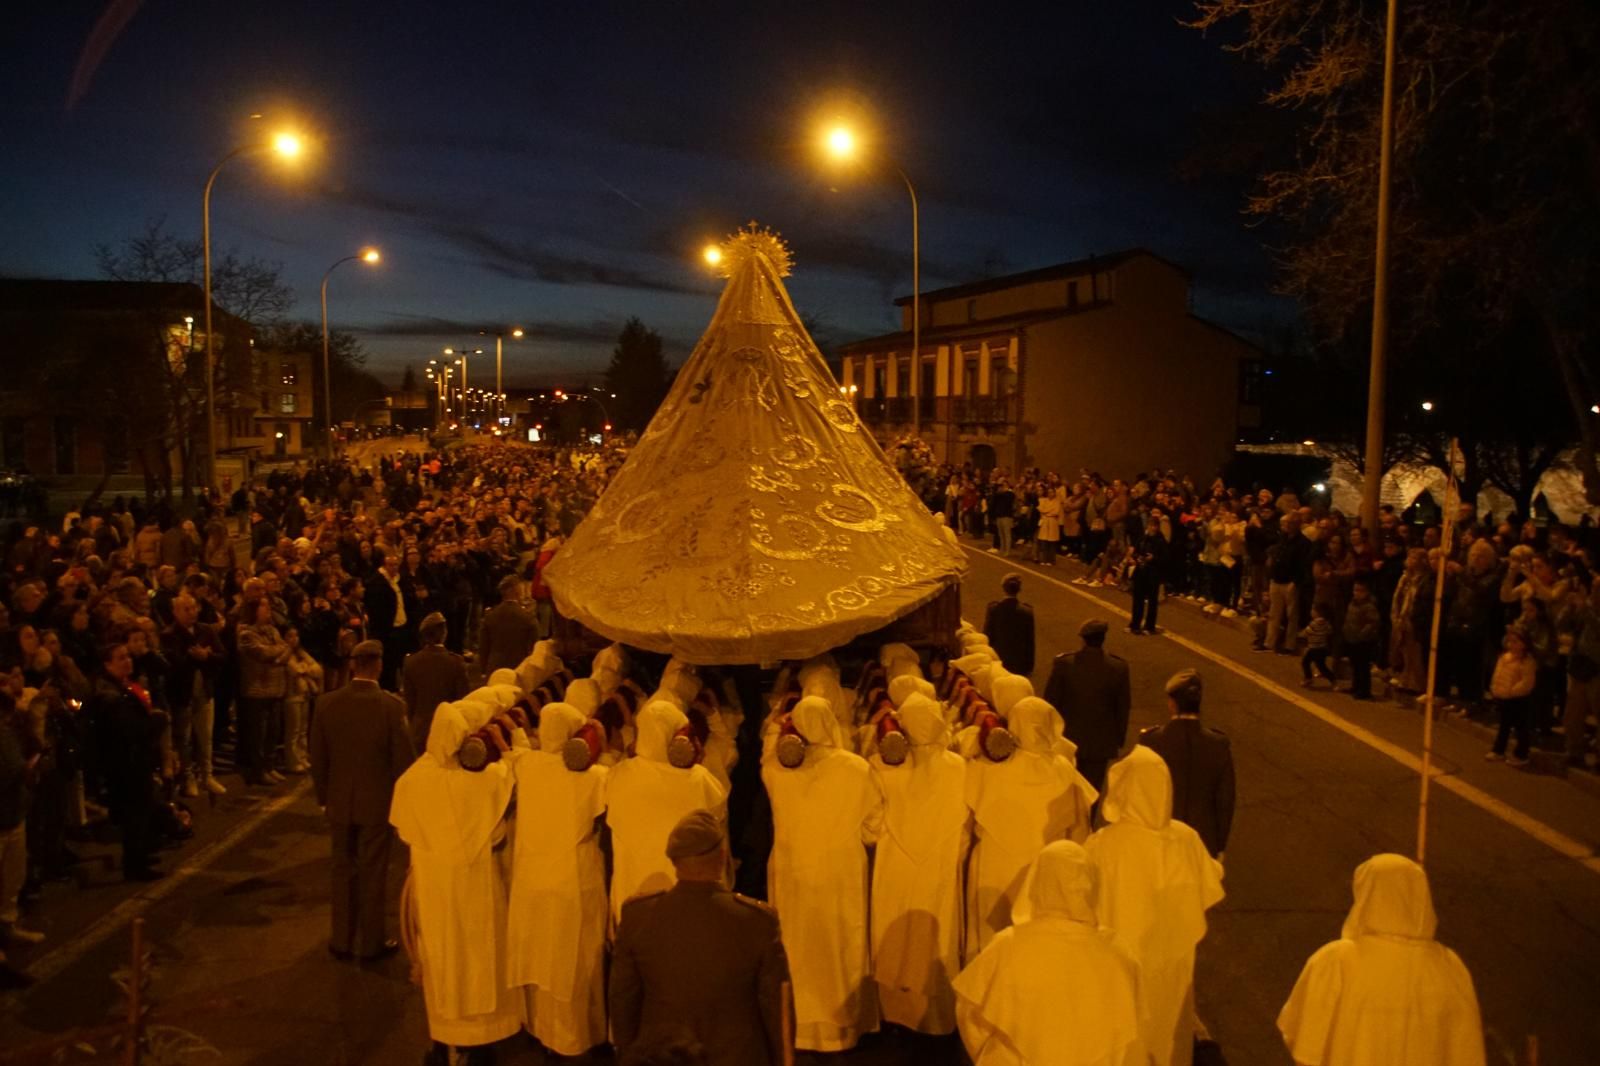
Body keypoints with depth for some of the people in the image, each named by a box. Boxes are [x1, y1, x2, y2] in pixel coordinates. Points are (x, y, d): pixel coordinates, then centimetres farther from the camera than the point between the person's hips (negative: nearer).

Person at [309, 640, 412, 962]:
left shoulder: (326, 704, -7)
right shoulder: (391, 706, -17)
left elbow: (318, 758, 0)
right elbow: (403, 759, -13)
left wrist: (324, 797, 13)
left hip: (340, 802, 3)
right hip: (377, 802, -3)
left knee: (343, 870, 17)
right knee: (373, 873, 10)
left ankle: (341, 940, 26)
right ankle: (371, 943, 20)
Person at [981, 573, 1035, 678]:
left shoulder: (993, 608, -12)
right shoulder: (1027, 611, -10)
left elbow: (987, 636, -6)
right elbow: (1030, 641, -4)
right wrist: (1029, 666, 7)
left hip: (997, 661, 0)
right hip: (1019, 664, 0)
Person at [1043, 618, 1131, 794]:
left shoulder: (1063, 662, -16)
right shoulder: (1119, 666, -14)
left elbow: (1051, 701, -8)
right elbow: (1123, 706, -4)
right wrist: (1120, 738, 10)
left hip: (1068, 739, 0)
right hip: (1101, 743, 0)